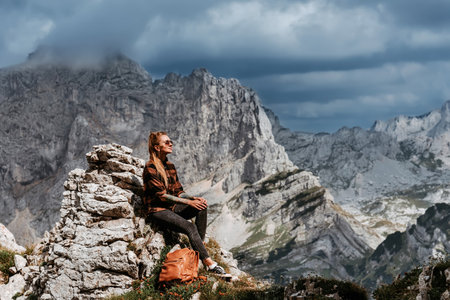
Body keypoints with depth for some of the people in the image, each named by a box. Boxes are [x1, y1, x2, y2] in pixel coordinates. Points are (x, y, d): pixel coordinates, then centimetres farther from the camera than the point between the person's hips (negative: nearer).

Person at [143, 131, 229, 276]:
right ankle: (209, 264, -32)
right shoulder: (150, 168, -12)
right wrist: (188, 202, -22)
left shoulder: (170, 166, 13)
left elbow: (178, 192, 12)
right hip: (158, 210, -8)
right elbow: (161, 196, -18)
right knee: (190, 227, -30)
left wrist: (194, 198, -8)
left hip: (172, 207, 8)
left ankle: (200, 245, -20)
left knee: (202, 206, -18)